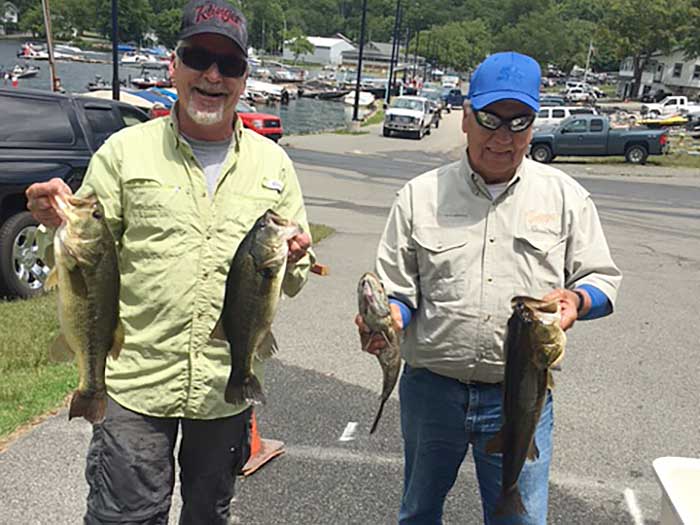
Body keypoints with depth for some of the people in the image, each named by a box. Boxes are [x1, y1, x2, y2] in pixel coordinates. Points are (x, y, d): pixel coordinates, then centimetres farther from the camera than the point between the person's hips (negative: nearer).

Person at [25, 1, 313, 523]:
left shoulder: (273, 163, 5)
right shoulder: (125, 151, -1)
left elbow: (292, 282, 9)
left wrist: (292, 261, -14)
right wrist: (59, 225, -18)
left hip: (229, 383, 3)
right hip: (136, 379, -2)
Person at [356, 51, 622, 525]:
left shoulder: (565, 196, 2)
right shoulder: (421, 195, 1)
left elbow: (602, 277, 6)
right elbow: (397, 289, 2)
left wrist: (576, 298, -16)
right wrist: (388, 317, -20)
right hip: (431, 387, 1)